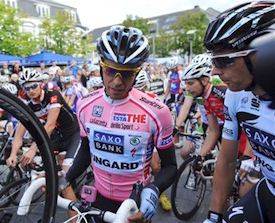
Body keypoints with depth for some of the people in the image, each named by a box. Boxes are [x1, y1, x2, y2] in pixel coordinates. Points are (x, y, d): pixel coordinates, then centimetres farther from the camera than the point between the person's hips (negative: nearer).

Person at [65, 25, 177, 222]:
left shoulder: (156, 112, -23)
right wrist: (65, 180, -3)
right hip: (100, 197, 4)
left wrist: (153, 190, -29)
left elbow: (170, 165, -12)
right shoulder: (85, 106, -10)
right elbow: (86, 149, 5)